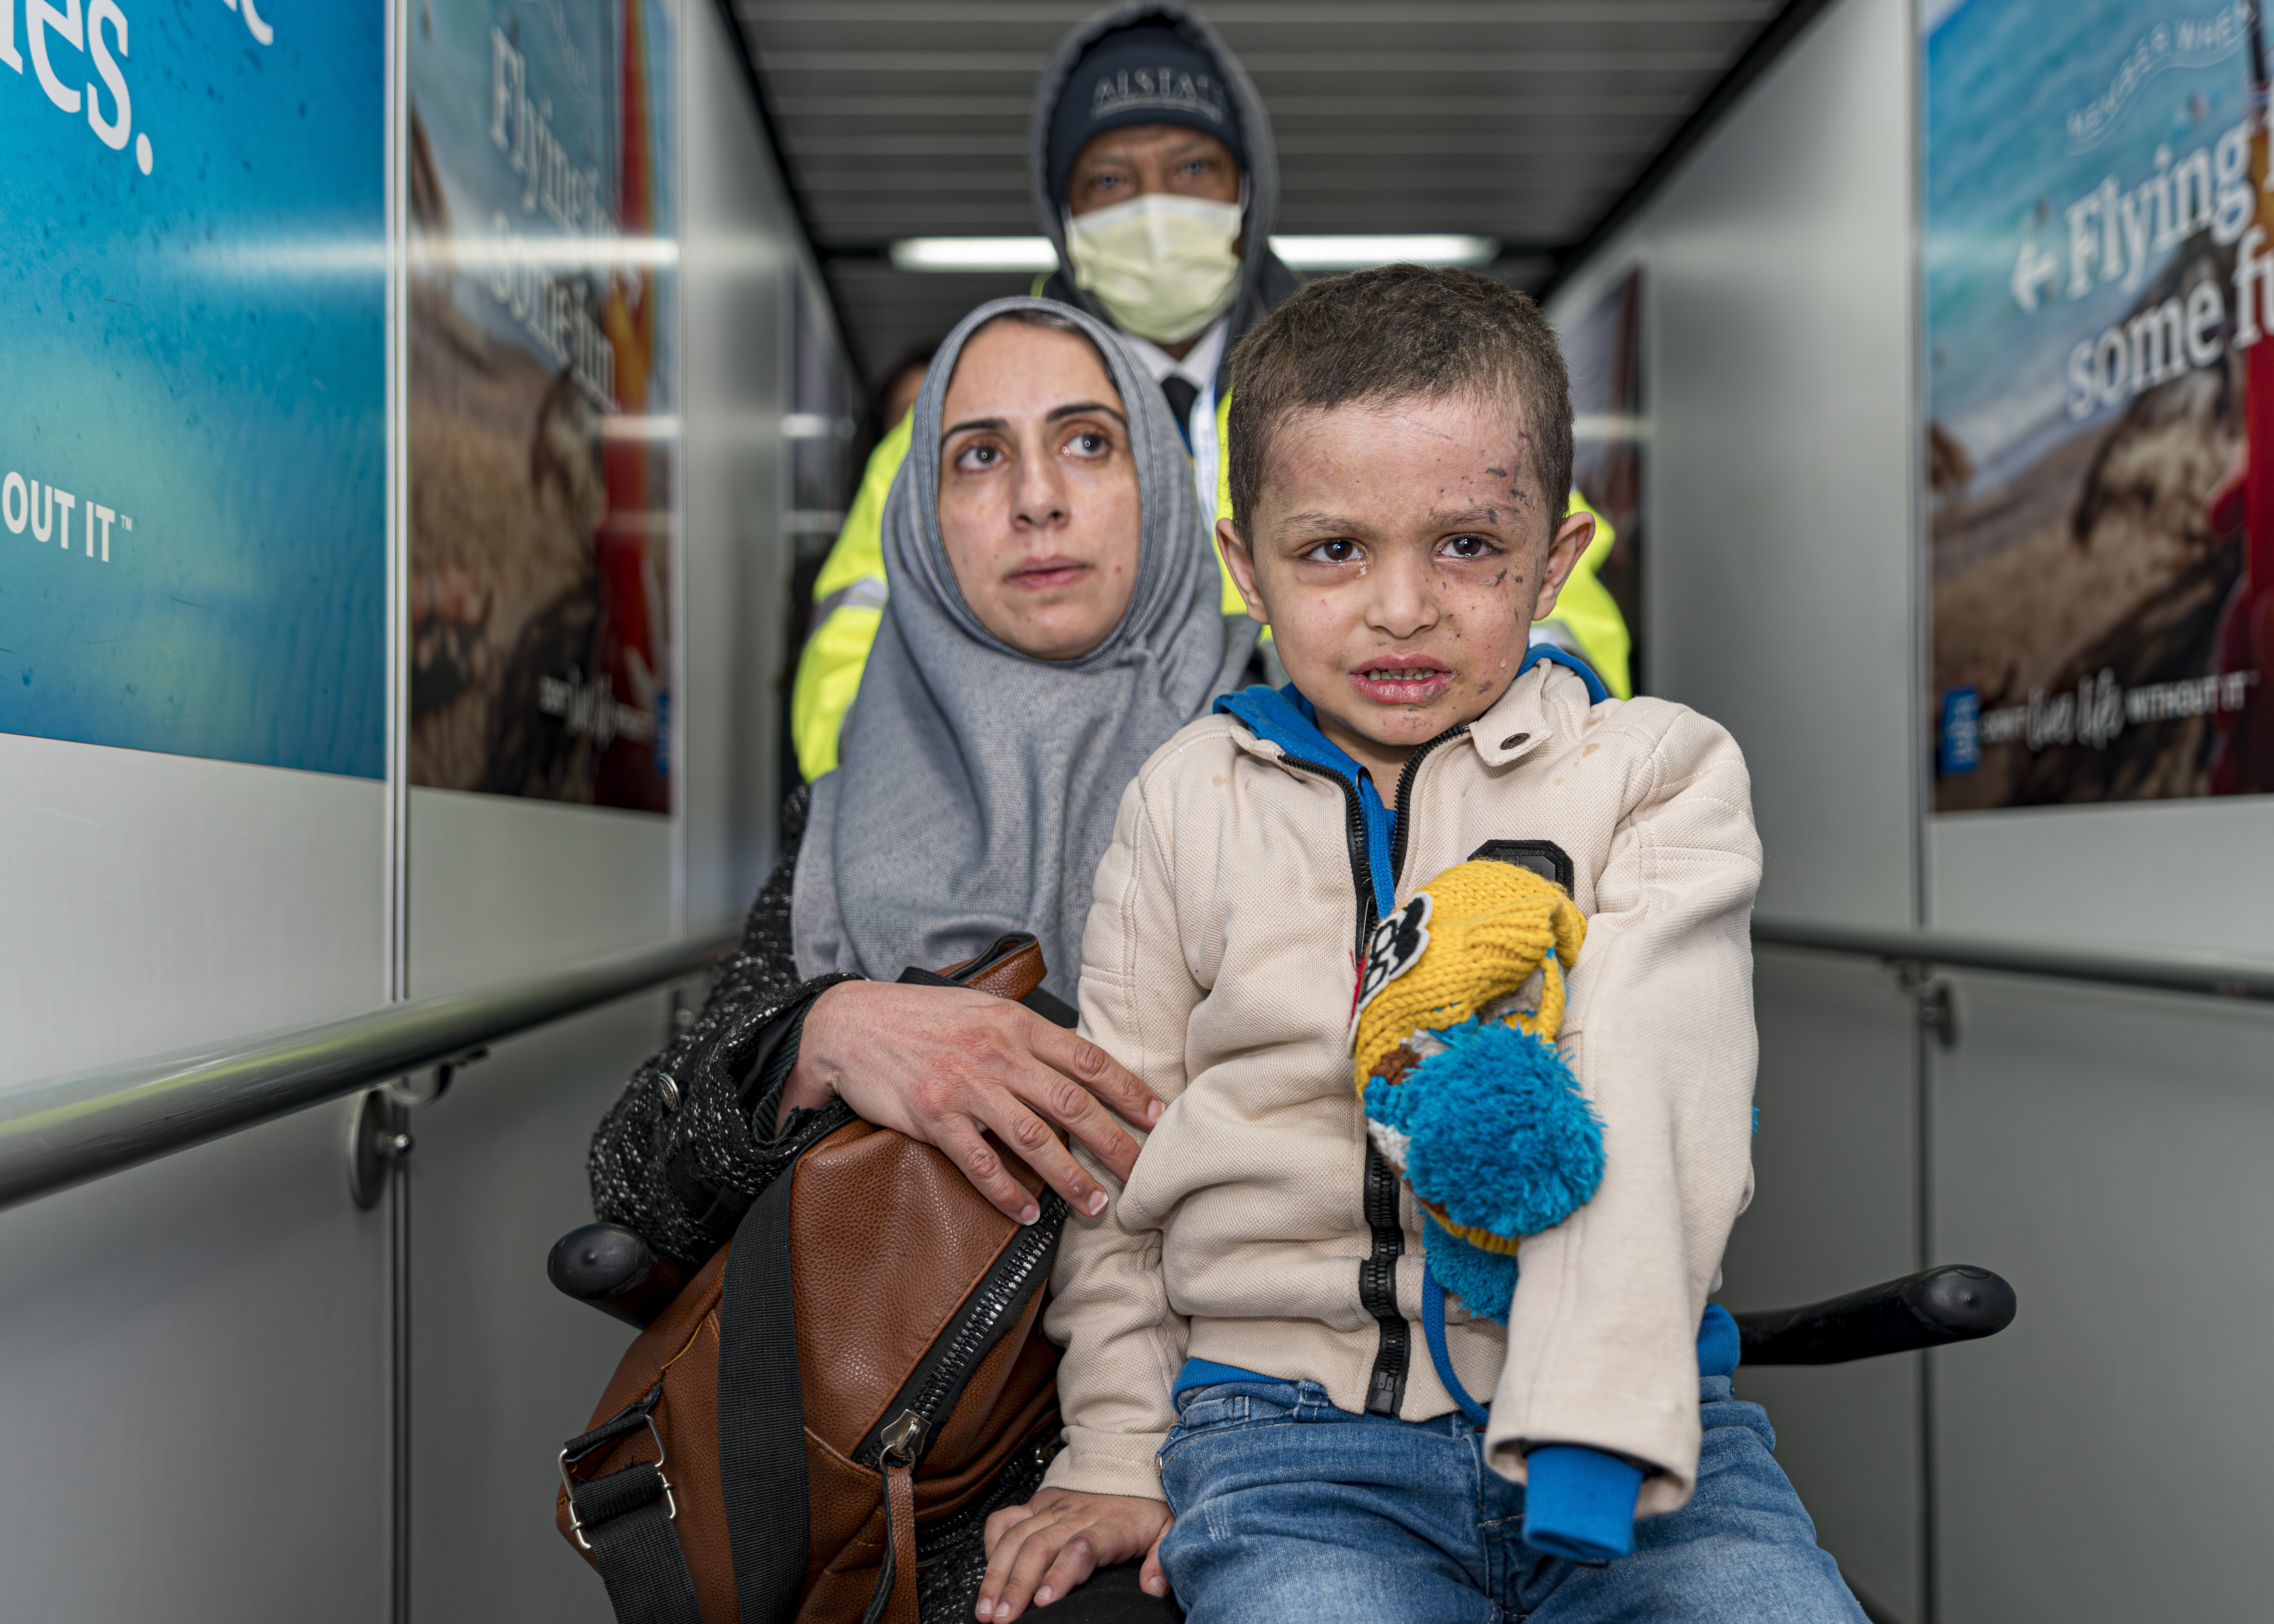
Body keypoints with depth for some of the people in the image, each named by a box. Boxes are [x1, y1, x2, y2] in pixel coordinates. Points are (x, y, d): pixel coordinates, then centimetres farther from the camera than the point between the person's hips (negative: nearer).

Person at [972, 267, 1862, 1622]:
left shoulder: (1654, 772, 4)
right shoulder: (1191, 800, 9)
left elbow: (1647, 1116, -9)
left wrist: (1589, 1423, -22)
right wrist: (1116, 1455, 10)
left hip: (1621, 1402, 0)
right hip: (1287, 1427, 1)